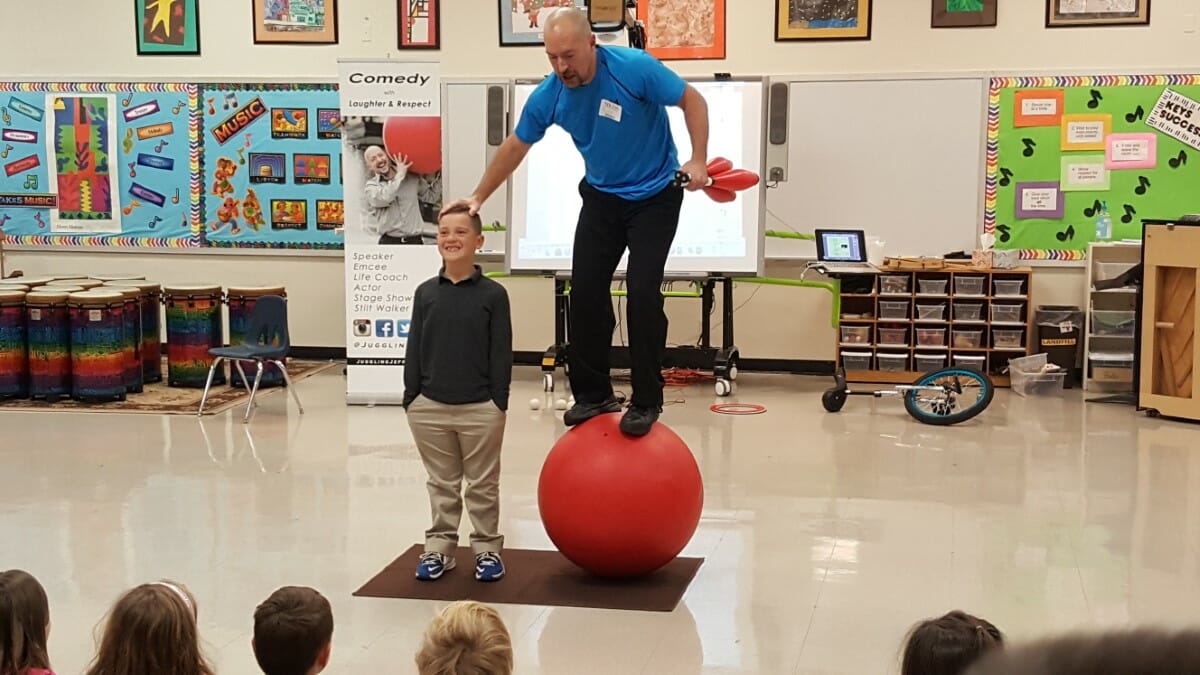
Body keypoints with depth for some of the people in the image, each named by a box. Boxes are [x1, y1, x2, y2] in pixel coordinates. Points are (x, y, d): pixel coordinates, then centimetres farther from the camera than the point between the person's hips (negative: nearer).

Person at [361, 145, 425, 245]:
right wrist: (400, 174, -8)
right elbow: (384, 198, -18)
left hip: (415, 241, 3)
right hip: (390, 242, -2)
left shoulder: (411, 177, 10)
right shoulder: (370, 186, 1)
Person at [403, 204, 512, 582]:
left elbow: (501, 354, -4)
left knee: (483, 485, 10)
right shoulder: (426, 292, 3)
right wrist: (411, 397, 2)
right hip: (430, 407, 3)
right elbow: (414, 349, 6)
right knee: (441, 484, 14)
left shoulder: (493, 294, -5)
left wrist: (499, 401, -8)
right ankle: (439, 547, 24)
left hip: (480, 408, -2)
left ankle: (487, 548, 22)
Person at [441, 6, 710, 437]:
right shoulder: (549, 96, -13)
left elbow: (692, 100, -14)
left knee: (642, 290, -14)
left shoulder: (634, 68, -26)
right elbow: (515, 147, 1)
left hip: (655, 195, -4)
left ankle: (646, 402, -3)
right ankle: (592, 394, 13)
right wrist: (478, 197, 3)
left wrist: (698, 160, -24)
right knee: (586, 291, -1)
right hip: (602, 196, 4)